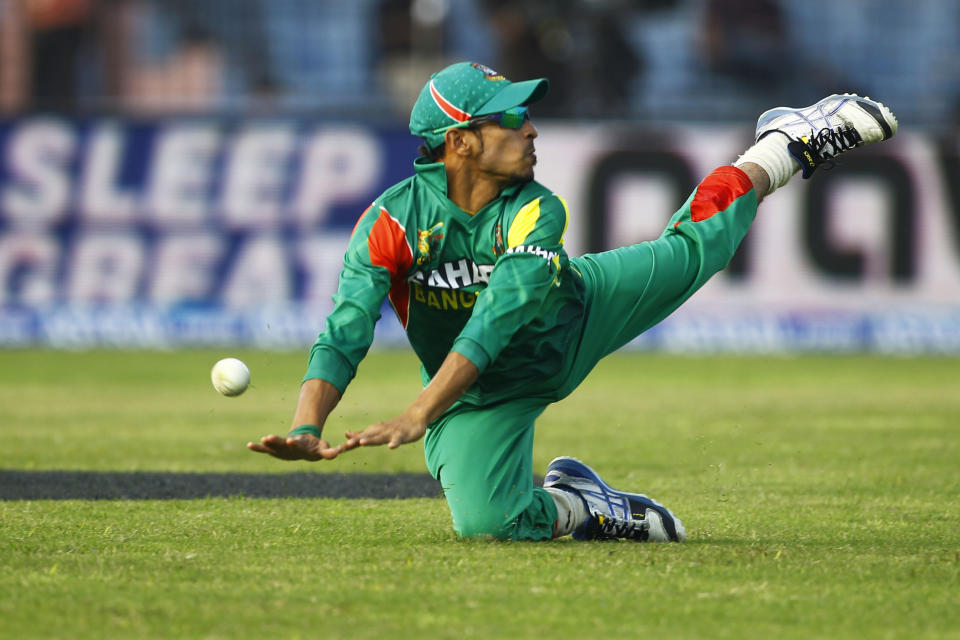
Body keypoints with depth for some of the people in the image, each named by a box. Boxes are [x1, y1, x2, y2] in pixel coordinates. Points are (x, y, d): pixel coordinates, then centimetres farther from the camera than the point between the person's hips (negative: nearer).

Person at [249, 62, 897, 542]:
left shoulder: (538, 213, -30)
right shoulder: (394, 221, -31)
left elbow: (495, 323, -43)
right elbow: (342, 336, -35)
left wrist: (418, 417, -54)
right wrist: (306, 431, -53)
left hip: (568, 322, 1)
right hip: (484, 395, -1)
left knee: (692, 248, 9)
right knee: (485, 521, -24)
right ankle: (576, 509, 9)